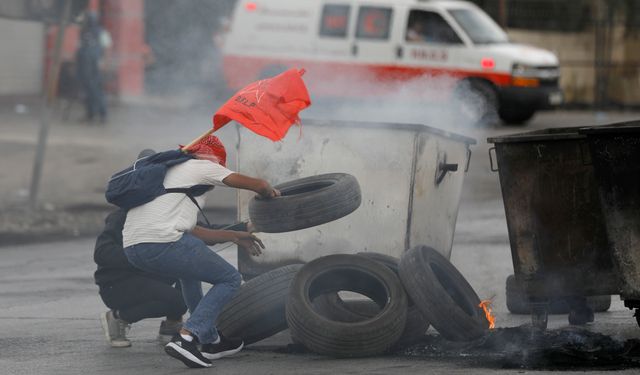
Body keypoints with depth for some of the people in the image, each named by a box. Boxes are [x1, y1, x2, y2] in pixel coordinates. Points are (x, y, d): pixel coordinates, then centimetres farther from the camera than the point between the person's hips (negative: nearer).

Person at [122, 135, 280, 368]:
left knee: (192, 264, 37)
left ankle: (210, 341, 34)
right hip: (163, 243, -8)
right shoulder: (203, 167, 10)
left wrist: (233, 236, 38)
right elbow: (256, 185, 9)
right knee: (230, 279, 9)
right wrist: (270, 192, 32)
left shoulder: (168, 171, 33)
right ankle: (185, 338, -9)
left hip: (132, 249, 8)